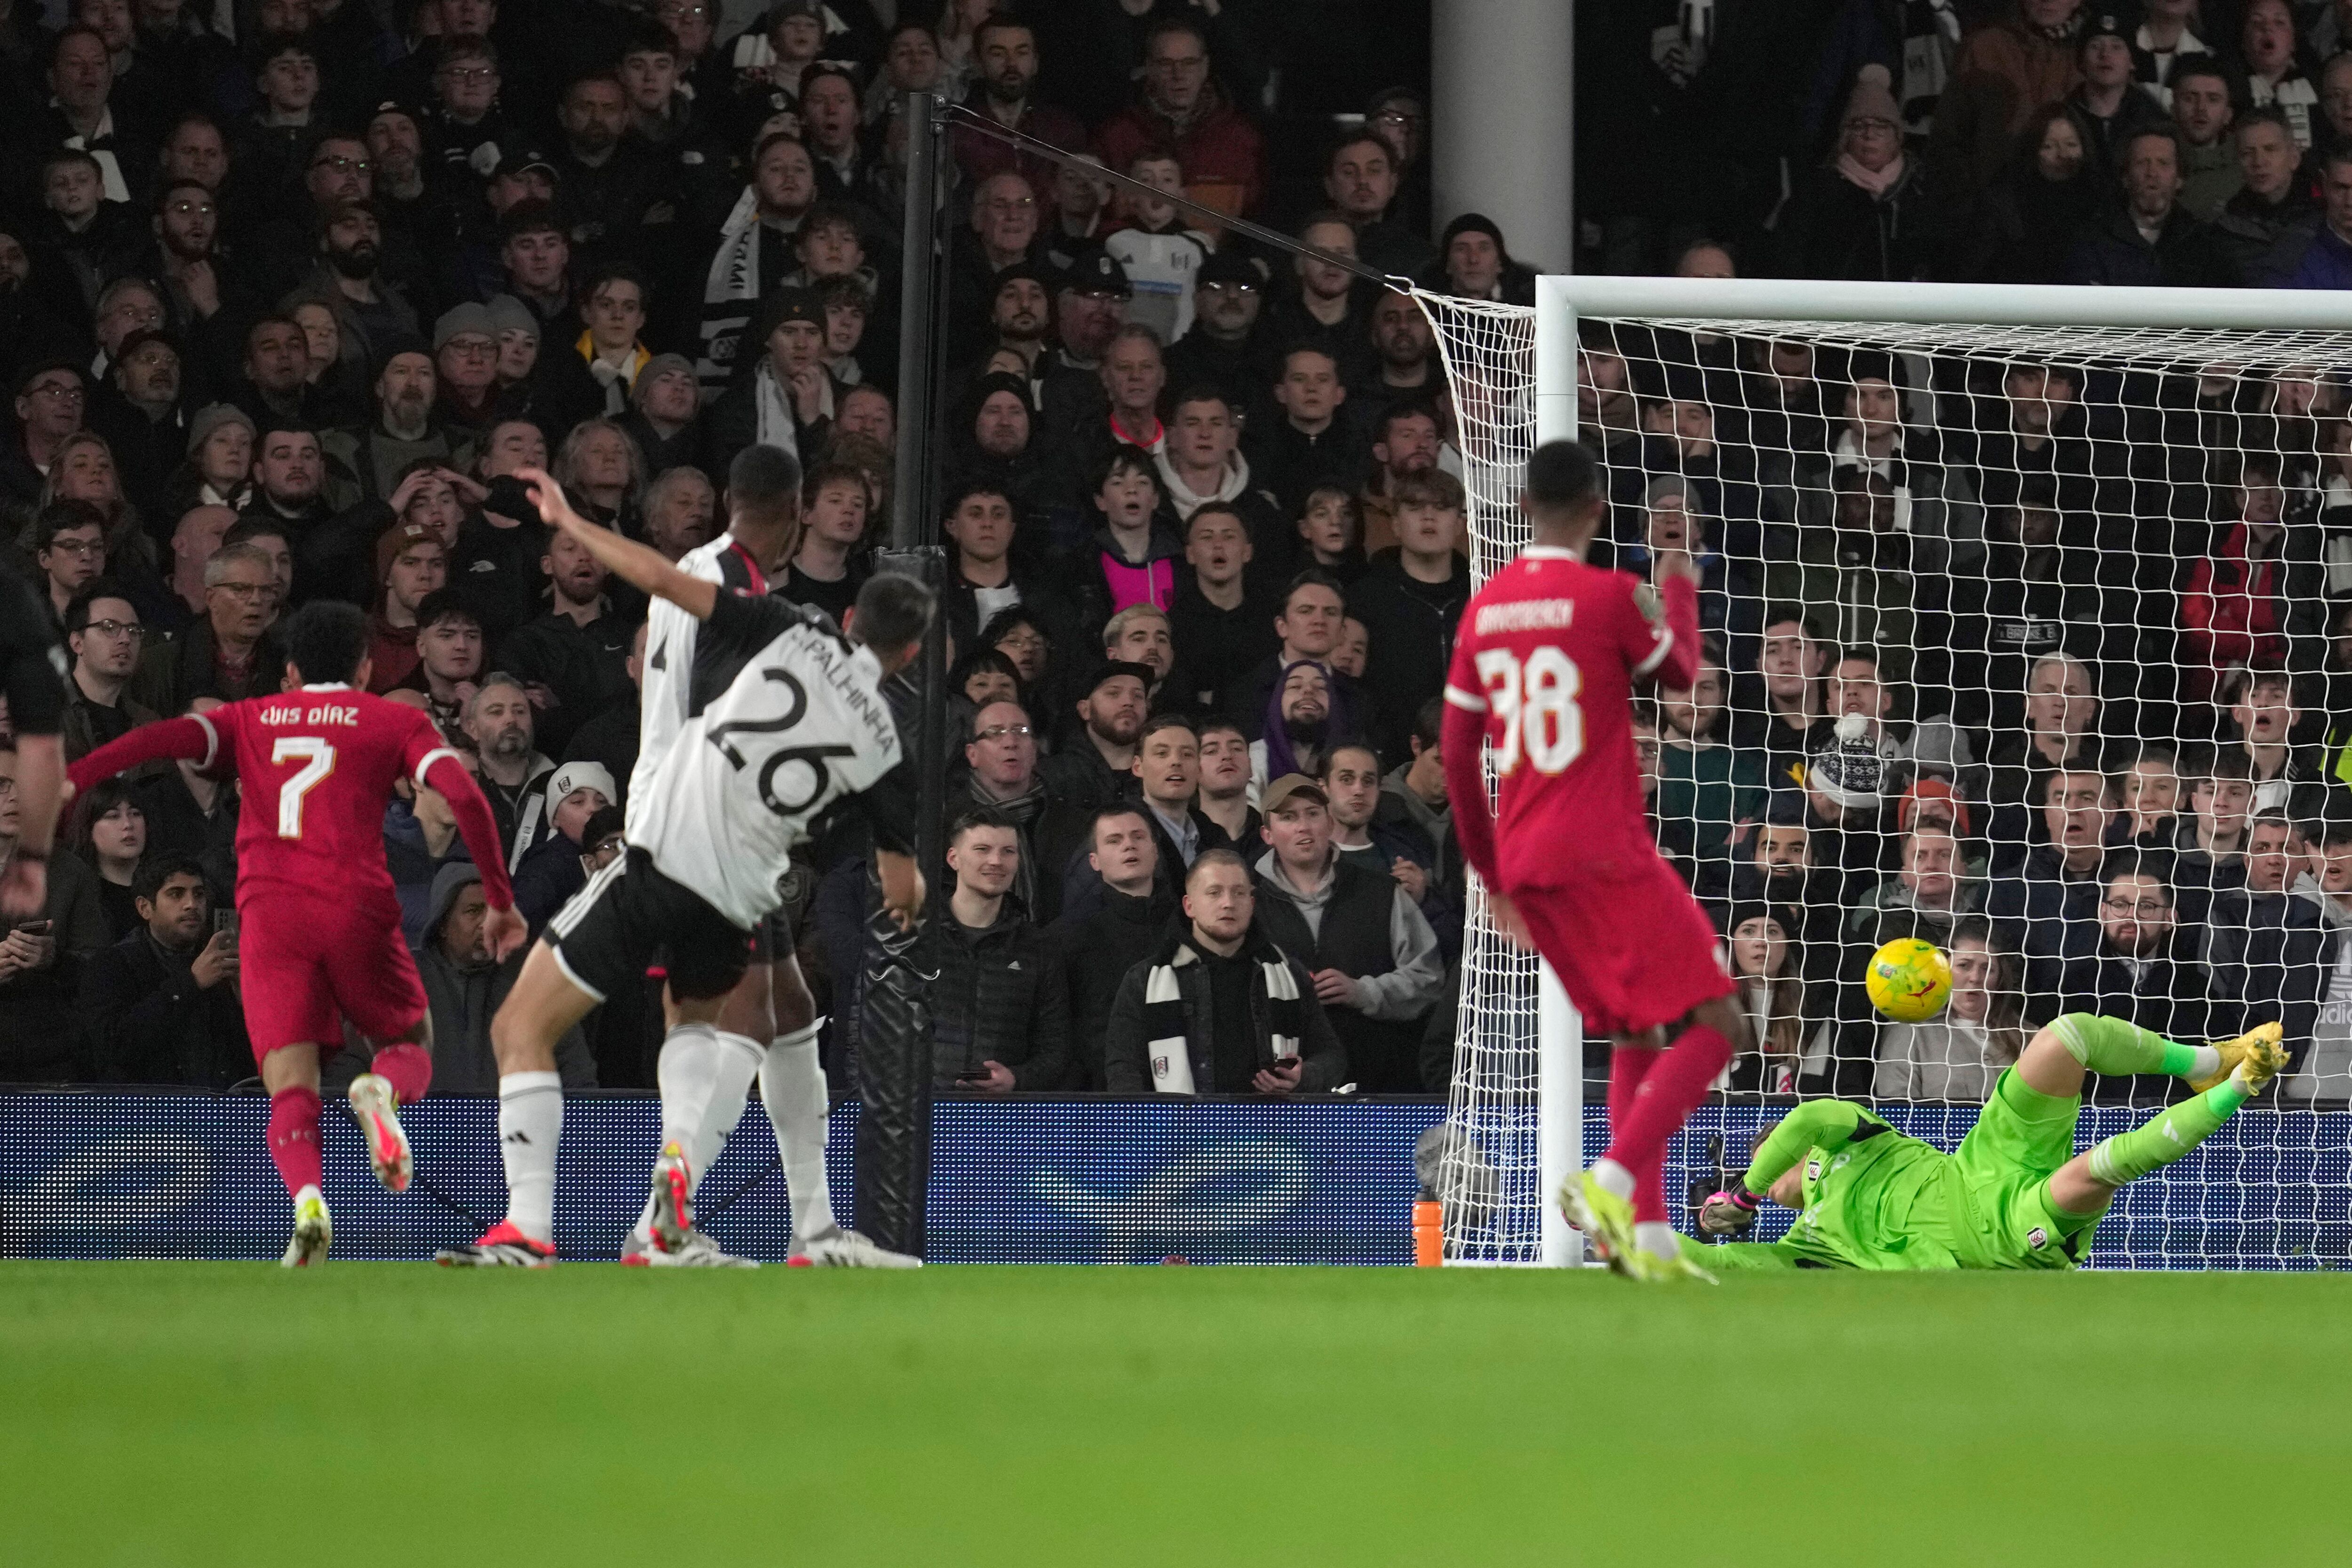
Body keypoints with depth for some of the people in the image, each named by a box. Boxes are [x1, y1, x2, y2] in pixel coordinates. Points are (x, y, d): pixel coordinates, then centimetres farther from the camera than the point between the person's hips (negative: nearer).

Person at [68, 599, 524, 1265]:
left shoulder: (249, 719, 21)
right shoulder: (397, 722, 16)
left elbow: (160, 739, 5)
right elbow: (463, 794, 0)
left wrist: (65, 783, -3)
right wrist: (501, 900, 5)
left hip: (269, 911, 1)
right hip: (357, 907, -1)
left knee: (291, 1092, -1)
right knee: (411, 1046, 20)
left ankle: (307, 1196, -35)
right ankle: (381, 1091, -19)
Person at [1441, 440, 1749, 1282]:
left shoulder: (1483, 610, 9)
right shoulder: (1610, 595, -9)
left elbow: (1458, 757, 13)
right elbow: (1679, 673, 8)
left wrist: (1494, 875, 22)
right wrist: (1678, 588, 25)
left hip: (1524, 862, 7)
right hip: (1607, 855, -7)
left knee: (1636, 1037, 17)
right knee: (1717, 1023, -4)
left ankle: (1647, 1232, 8)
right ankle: (1612, 1179, -22)